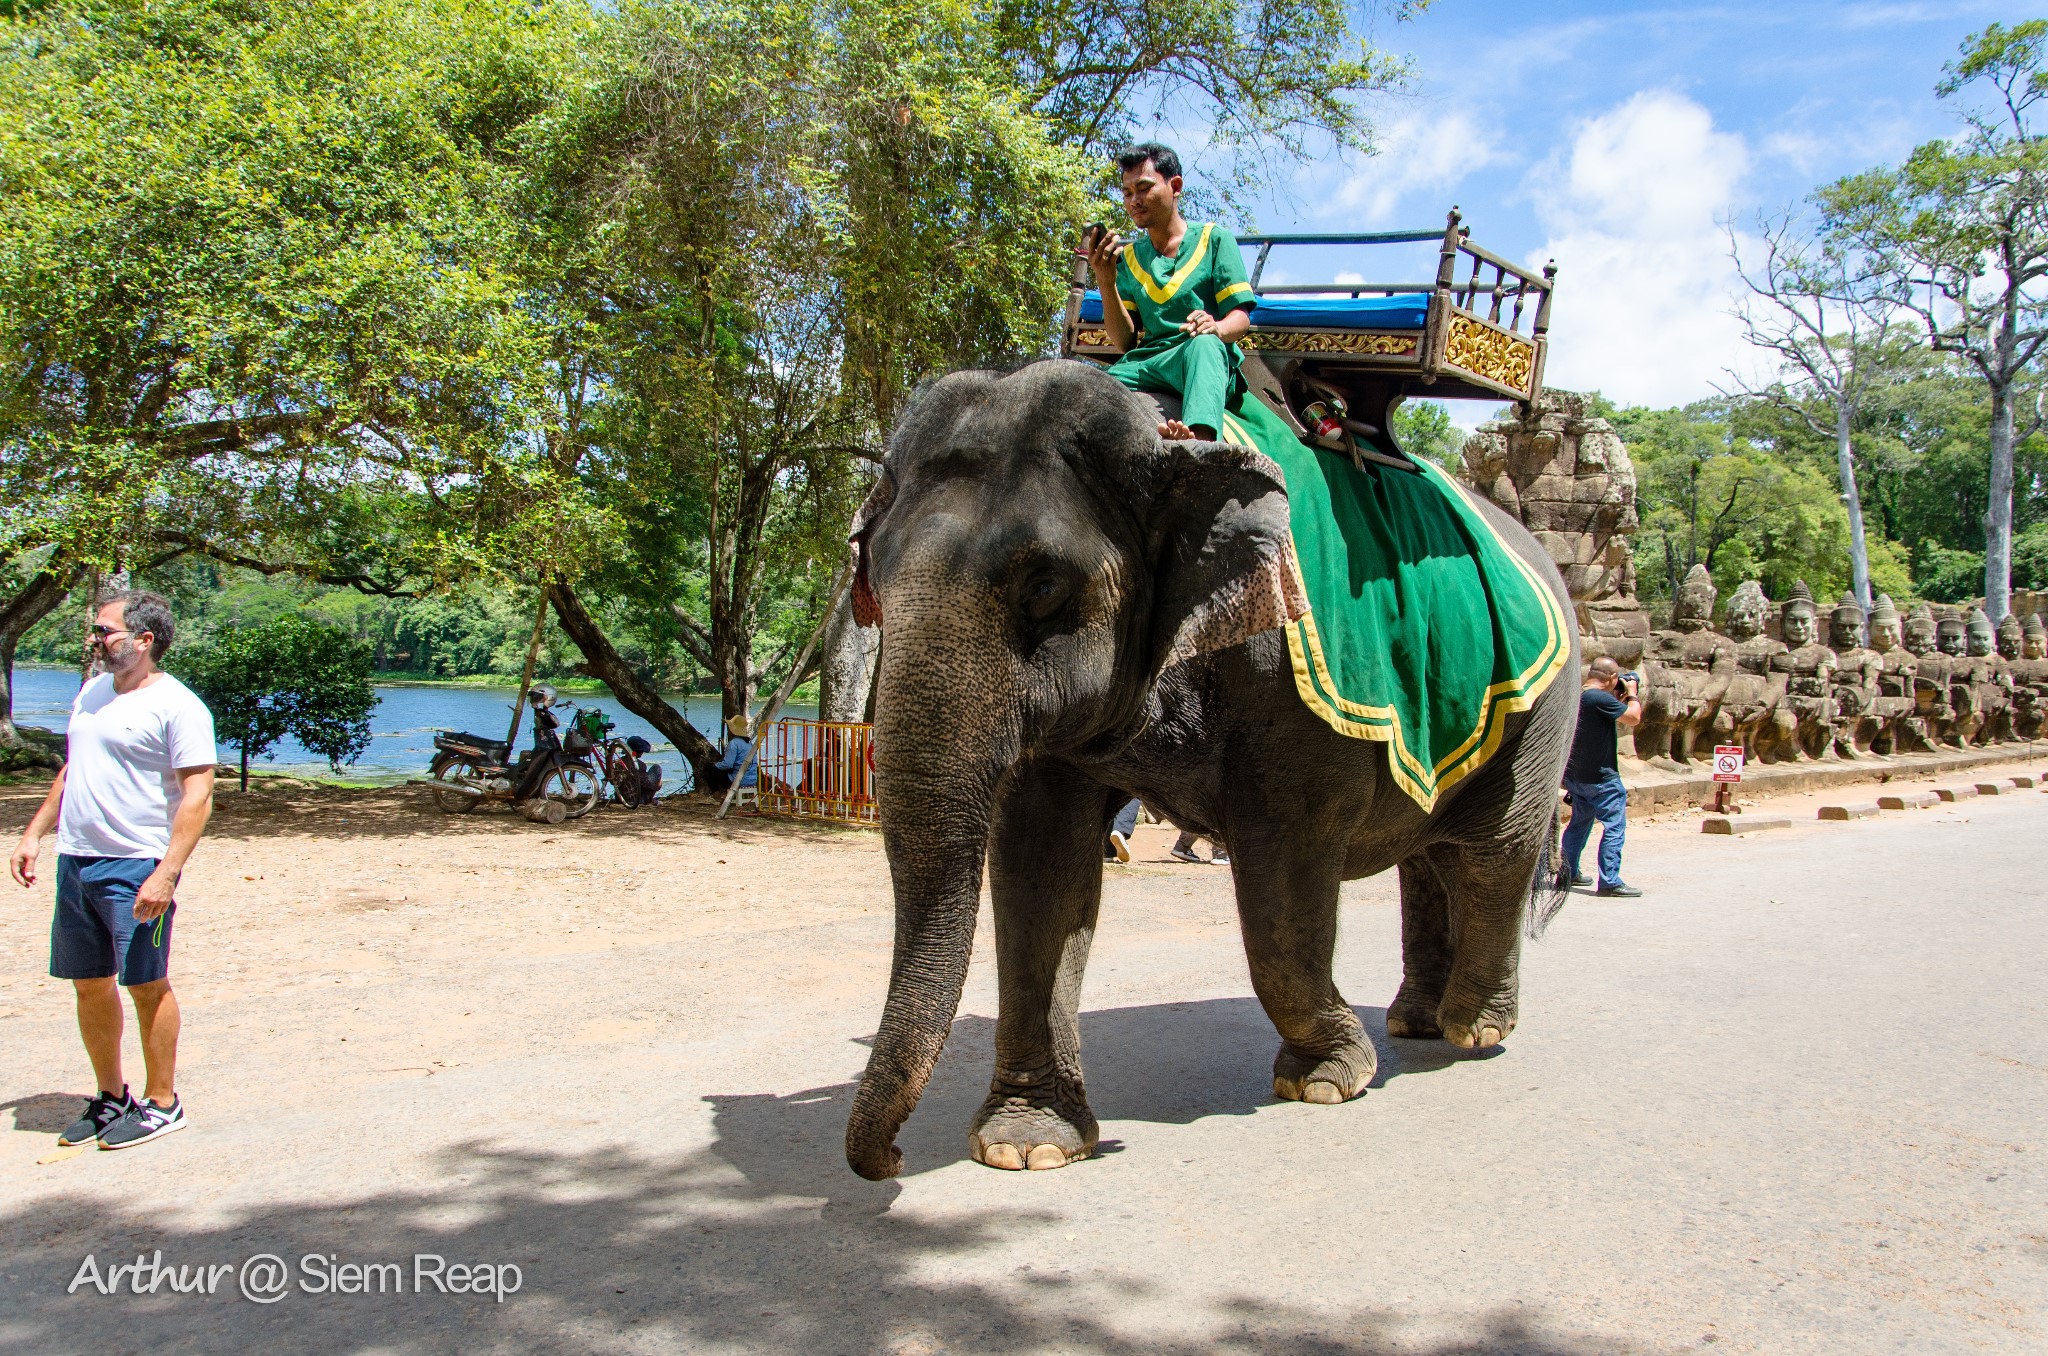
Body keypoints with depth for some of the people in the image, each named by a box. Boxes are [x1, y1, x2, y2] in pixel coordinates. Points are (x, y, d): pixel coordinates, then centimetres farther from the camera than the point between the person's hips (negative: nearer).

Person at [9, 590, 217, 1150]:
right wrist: (34, 834, 20)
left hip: (136, 867, -8)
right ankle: (110, 1098, 26)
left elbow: (198, 794, -16)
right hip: (75, 860, 8)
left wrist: (168, 872, -23)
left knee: (146, 984, -1)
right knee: (89, 985, 12)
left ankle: (161, 1104, 11)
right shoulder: (93, 691, 14)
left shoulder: (177, 706, -11)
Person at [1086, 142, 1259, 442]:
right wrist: (1106, 283, -6)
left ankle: (1200, 446, -62)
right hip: (1145, 365, 3)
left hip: (1208, 362, -3)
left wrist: (1217, 328, -22)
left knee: (1203, 344, -40)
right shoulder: (1128, 256, 19)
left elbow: (1241, 317, 2)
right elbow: (1124, 341, 10)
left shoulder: (1213, 238, 12)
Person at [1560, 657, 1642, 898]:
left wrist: (1621, 698, 15)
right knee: (1615, 827, -5)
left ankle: (1567, 874, 25)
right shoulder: (1600, 698, -20)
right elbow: (1633, 717, -17)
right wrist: (1632, 693, -2)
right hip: (1600, 777, -10)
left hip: (1575, 776, 10)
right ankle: (1609, 882, -8)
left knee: (1580, 823, 19)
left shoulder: (1576, 696, 10)